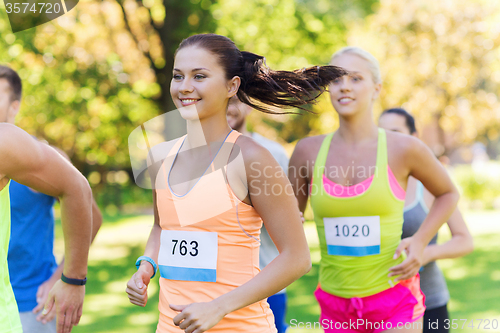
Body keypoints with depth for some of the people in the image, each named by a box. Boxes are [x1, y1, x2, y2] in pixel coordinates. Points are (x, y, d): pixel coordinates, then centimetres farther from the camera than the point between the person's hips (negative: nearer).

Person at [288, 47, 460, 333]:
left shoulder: (403, 149, -6)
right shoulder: (309, 150, 0)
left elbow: (448, 193, 11)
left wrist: (420, 242, -2)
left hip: (394, 297, -3)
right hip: (336, 303, 3)